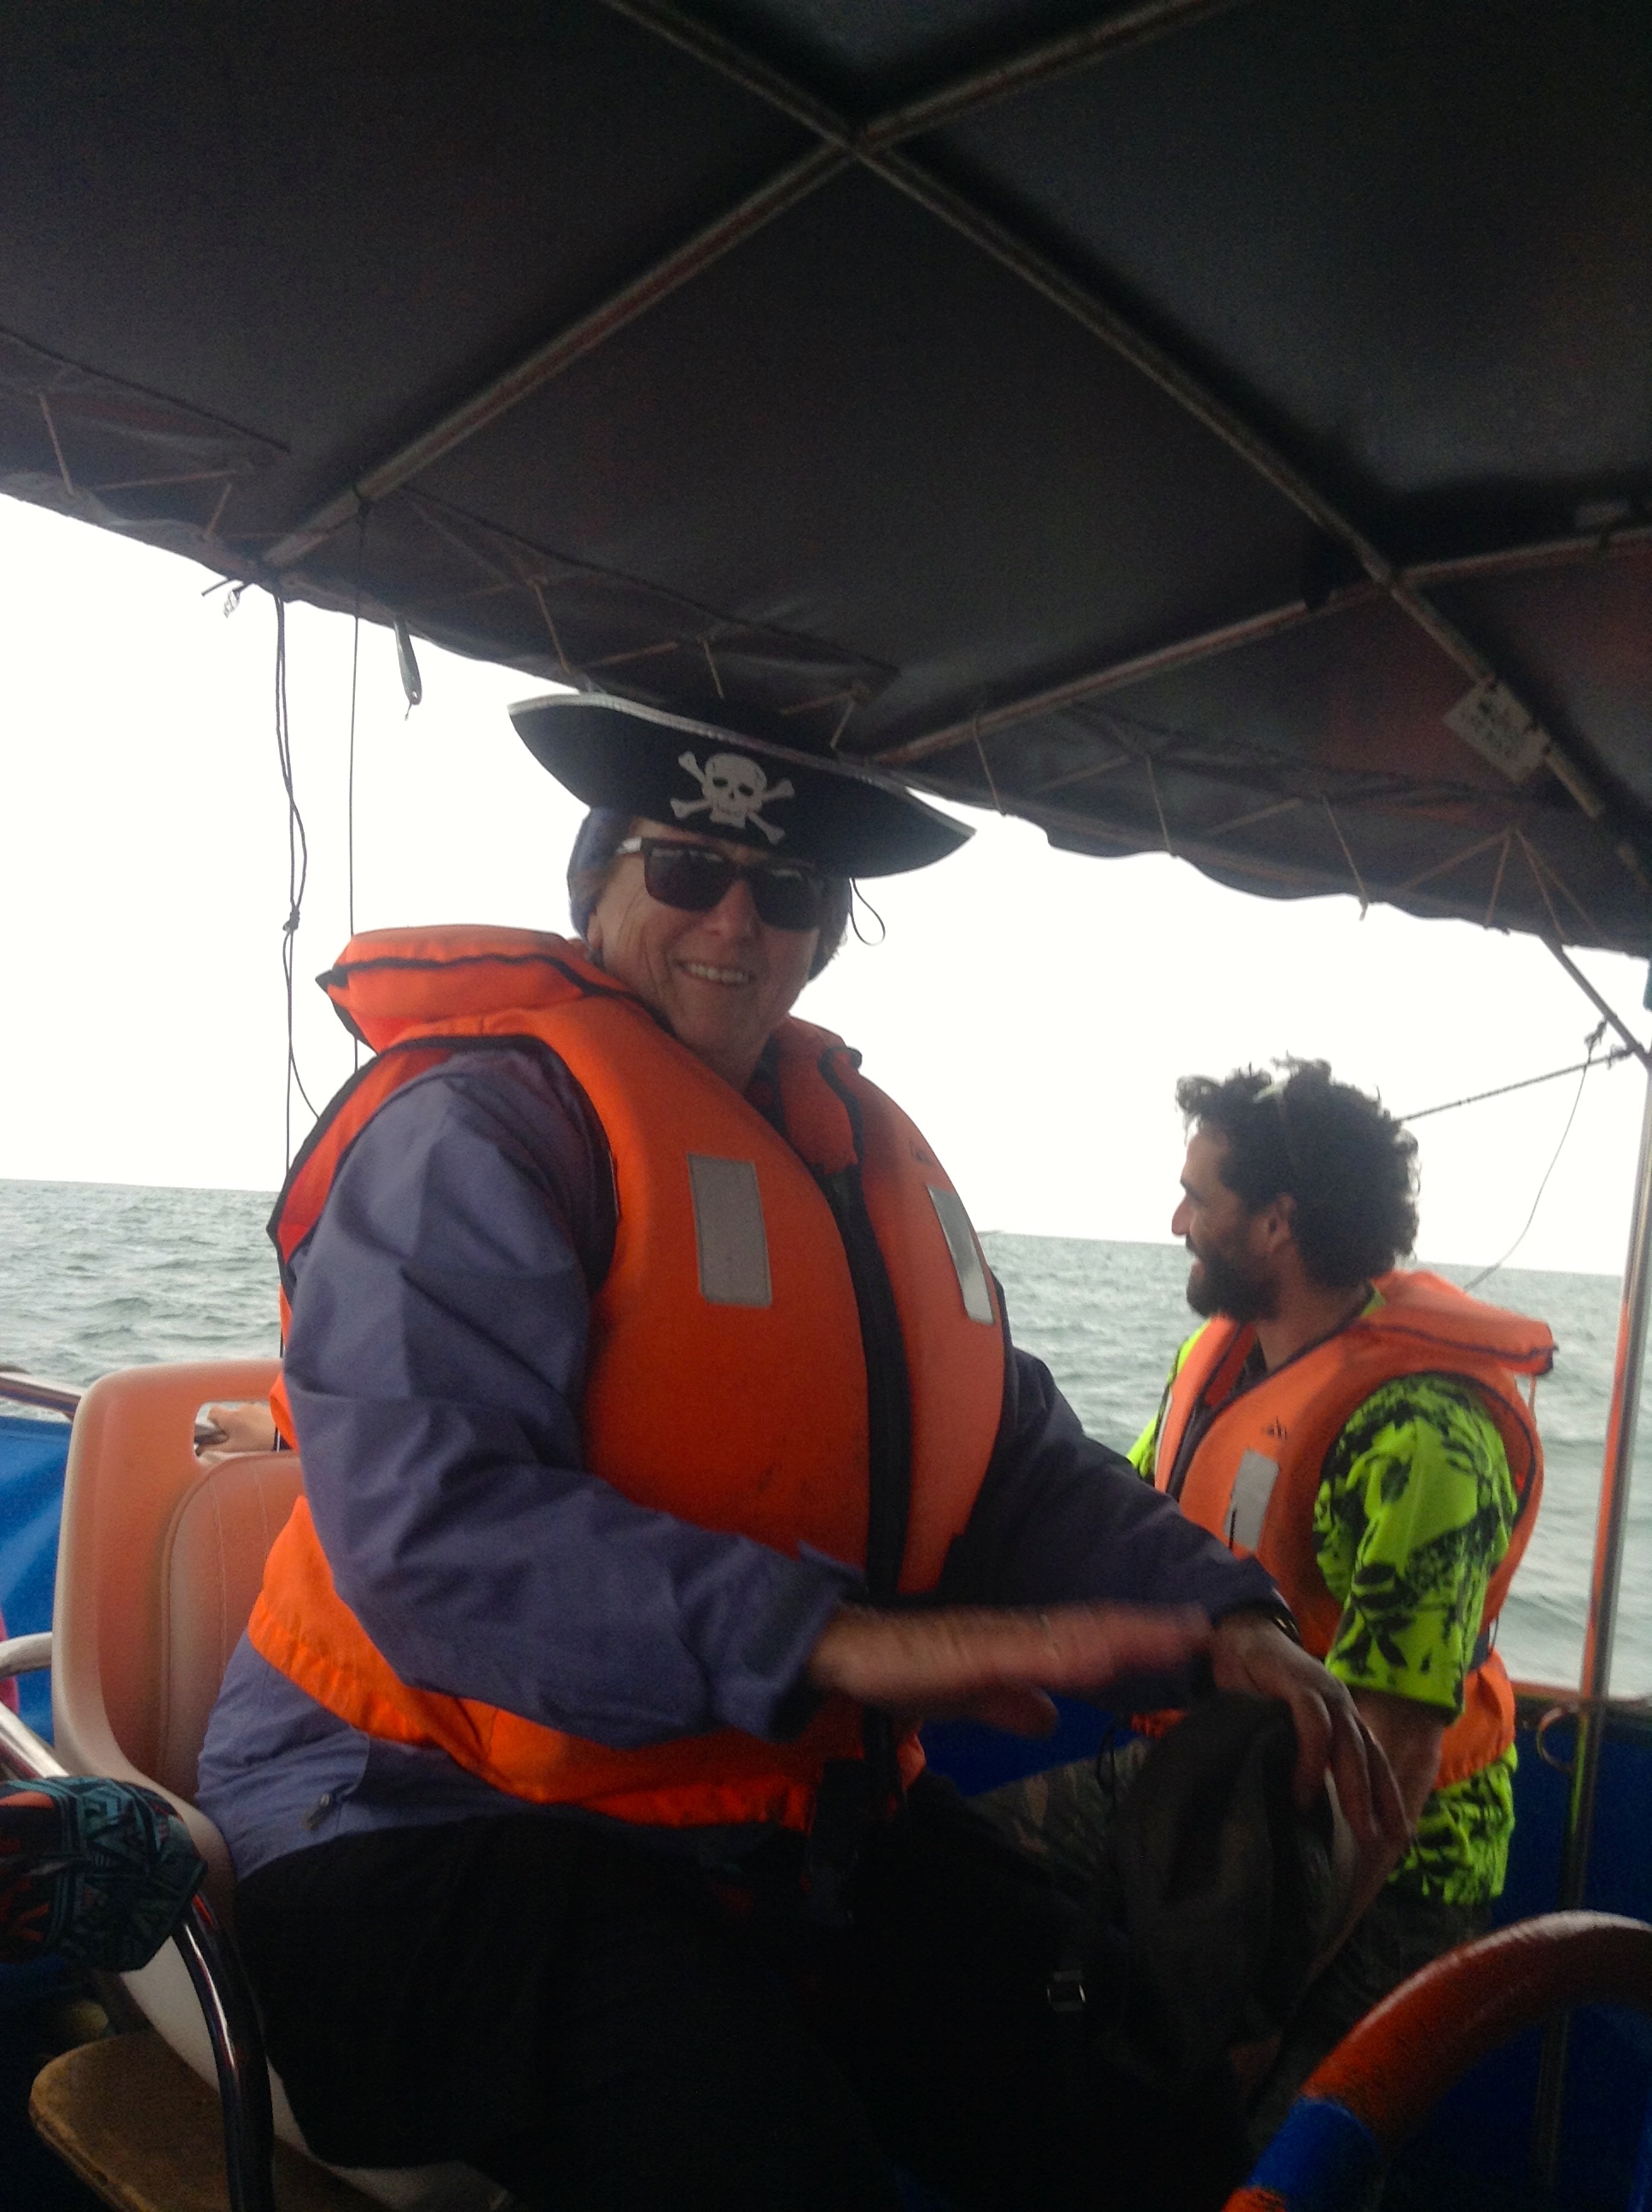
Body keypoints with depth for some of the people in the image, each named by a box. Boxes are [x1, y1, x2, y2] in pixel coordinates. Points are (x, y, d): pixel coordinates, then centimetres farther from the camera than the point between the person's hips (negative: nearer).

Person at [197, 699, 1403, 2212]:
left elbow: (1018, 1460, 11)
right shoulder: (477, 1122, -13)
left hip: (800, 1800, 7)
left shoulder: (869, 1151, 12)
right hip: (453, 1817, -6)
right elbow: (429, 1517, -25)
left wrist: (1218, 1621, -6)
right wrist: (833, 1640, -32)